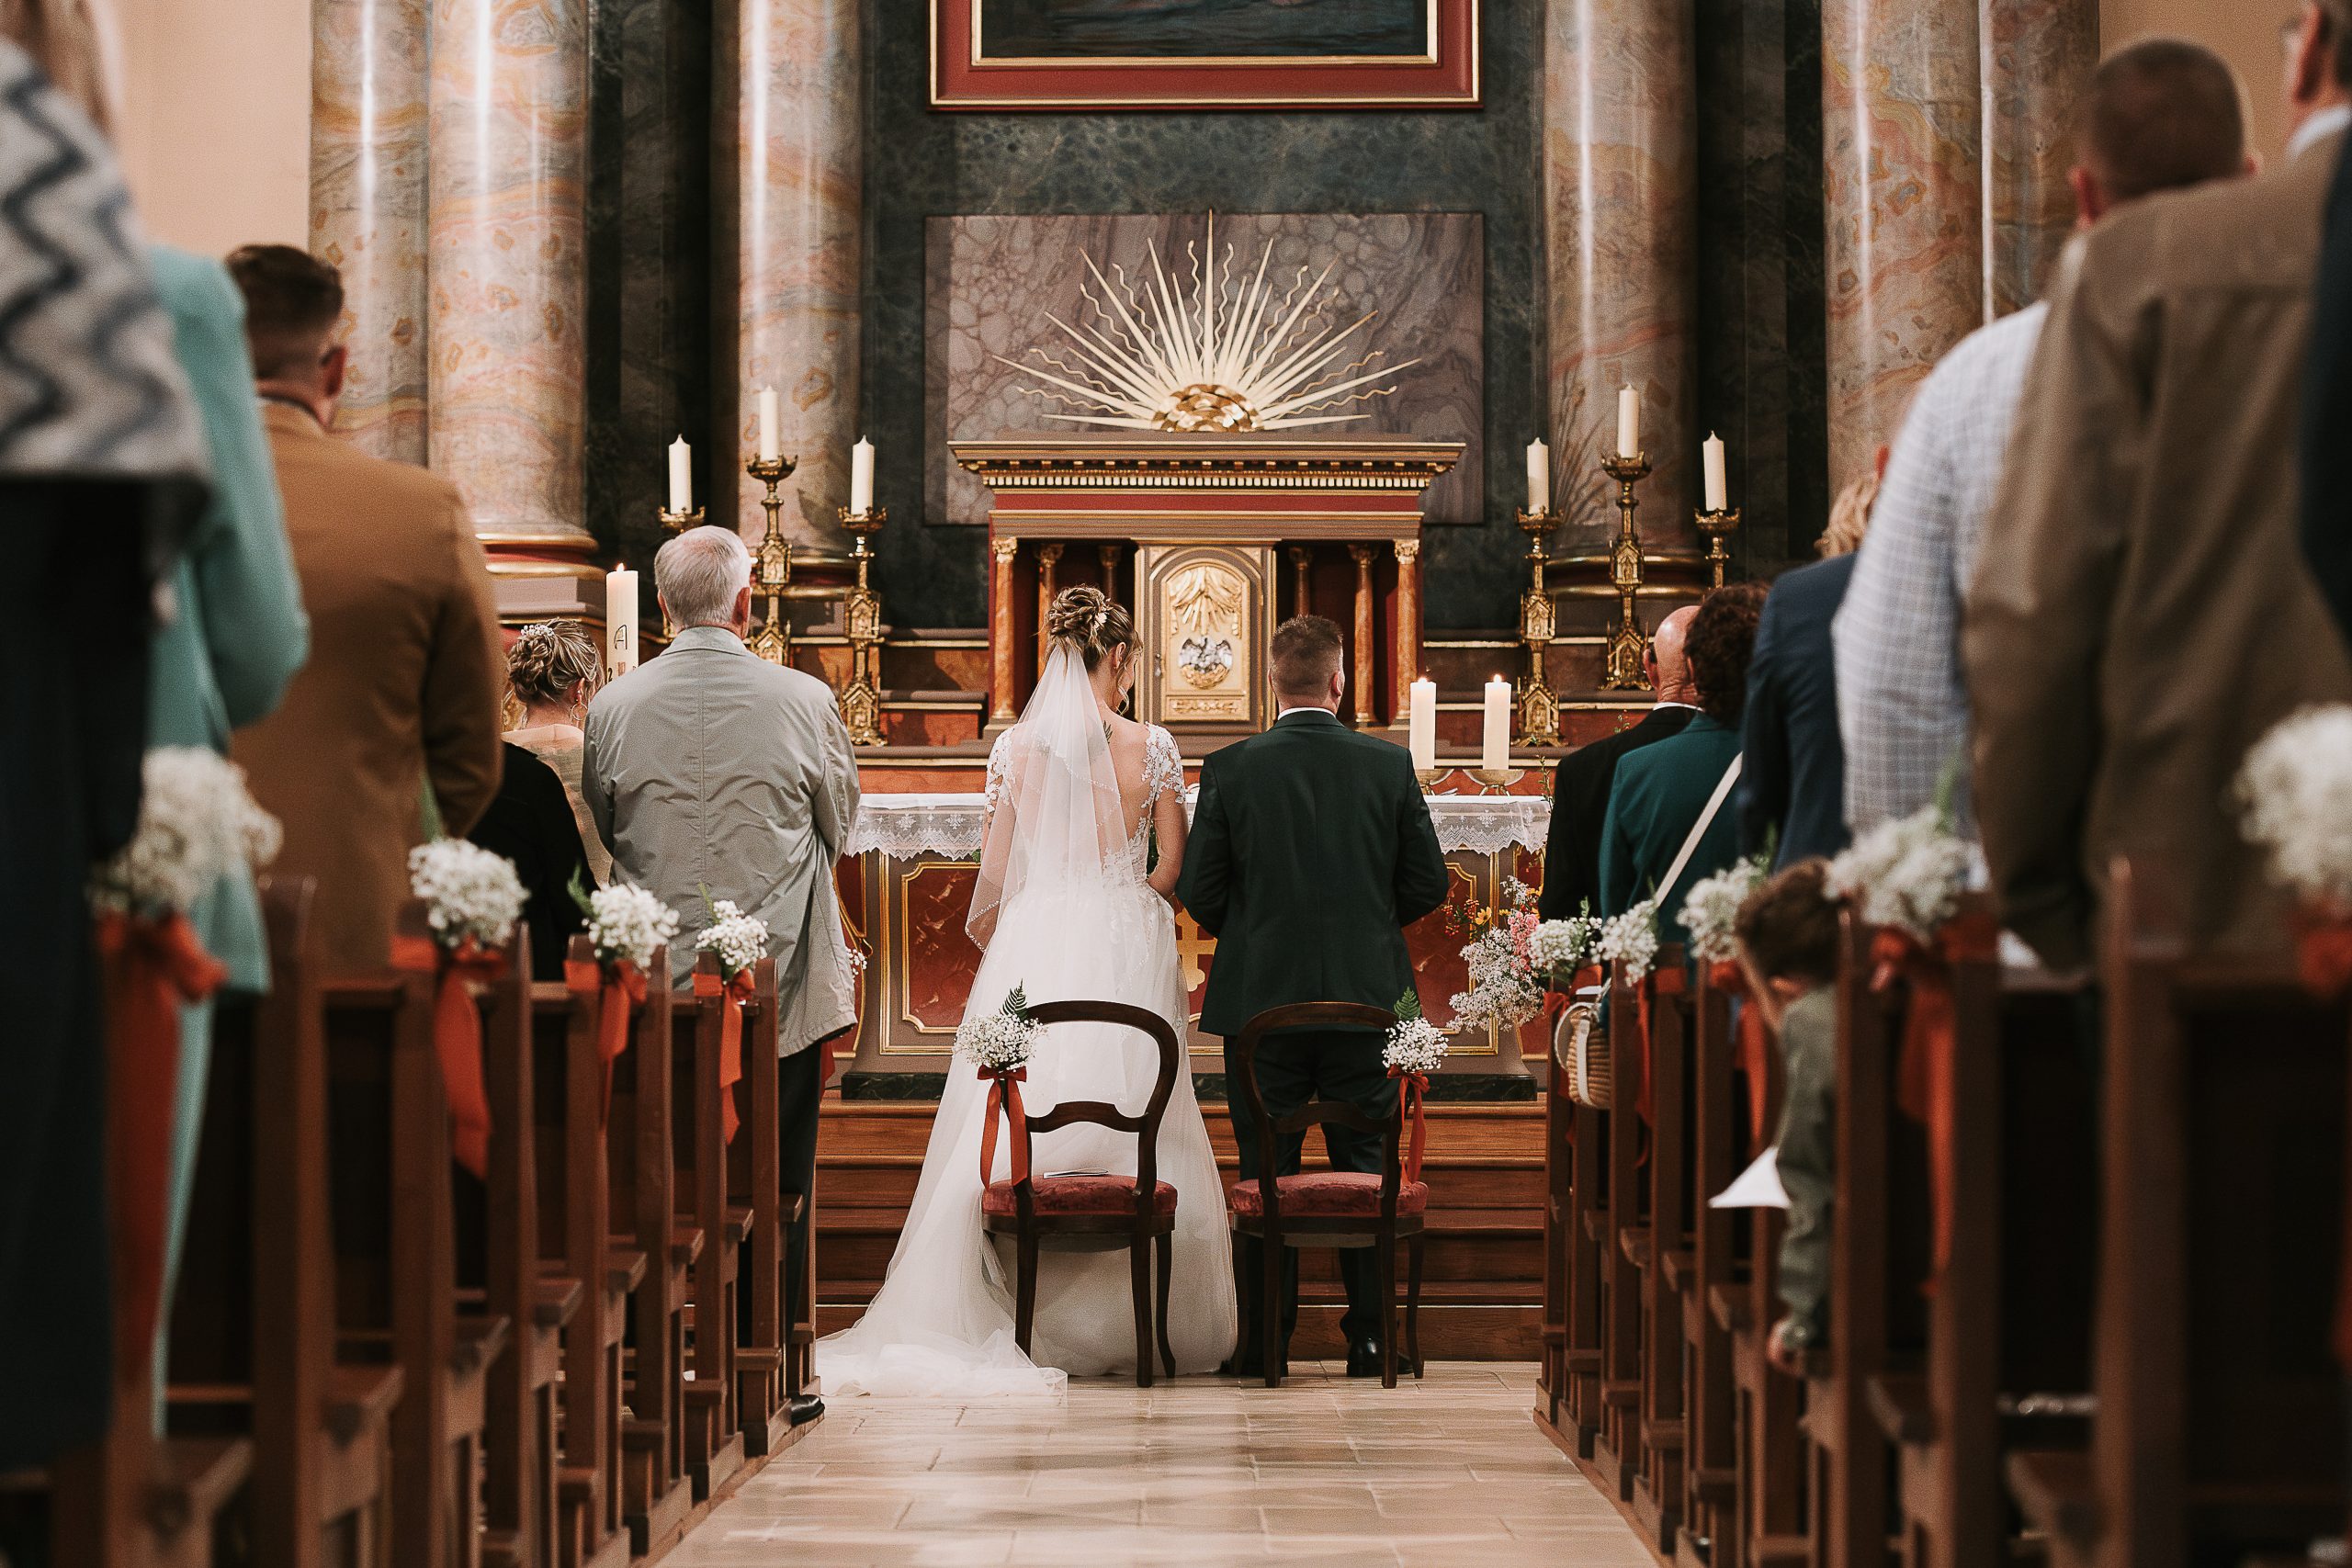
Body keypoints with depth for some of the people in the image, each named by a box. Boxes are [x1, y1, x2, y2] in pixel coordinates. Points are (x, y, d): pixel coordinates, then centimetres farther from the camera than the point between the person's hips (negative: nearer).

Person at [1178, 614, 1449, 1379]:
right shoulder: (1390, 765, -3)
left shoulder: (1230, 769, -6)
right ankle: (1370, 1336, 10)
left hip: (1260, 998, -1)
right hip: (1366, 994, 1)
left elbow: (1198, 890, -3)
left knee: (1266, 1174, 6)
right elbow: (1428, 885, 1)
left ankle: (1265, 1339, 8)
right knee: (1366, 1171, 9)